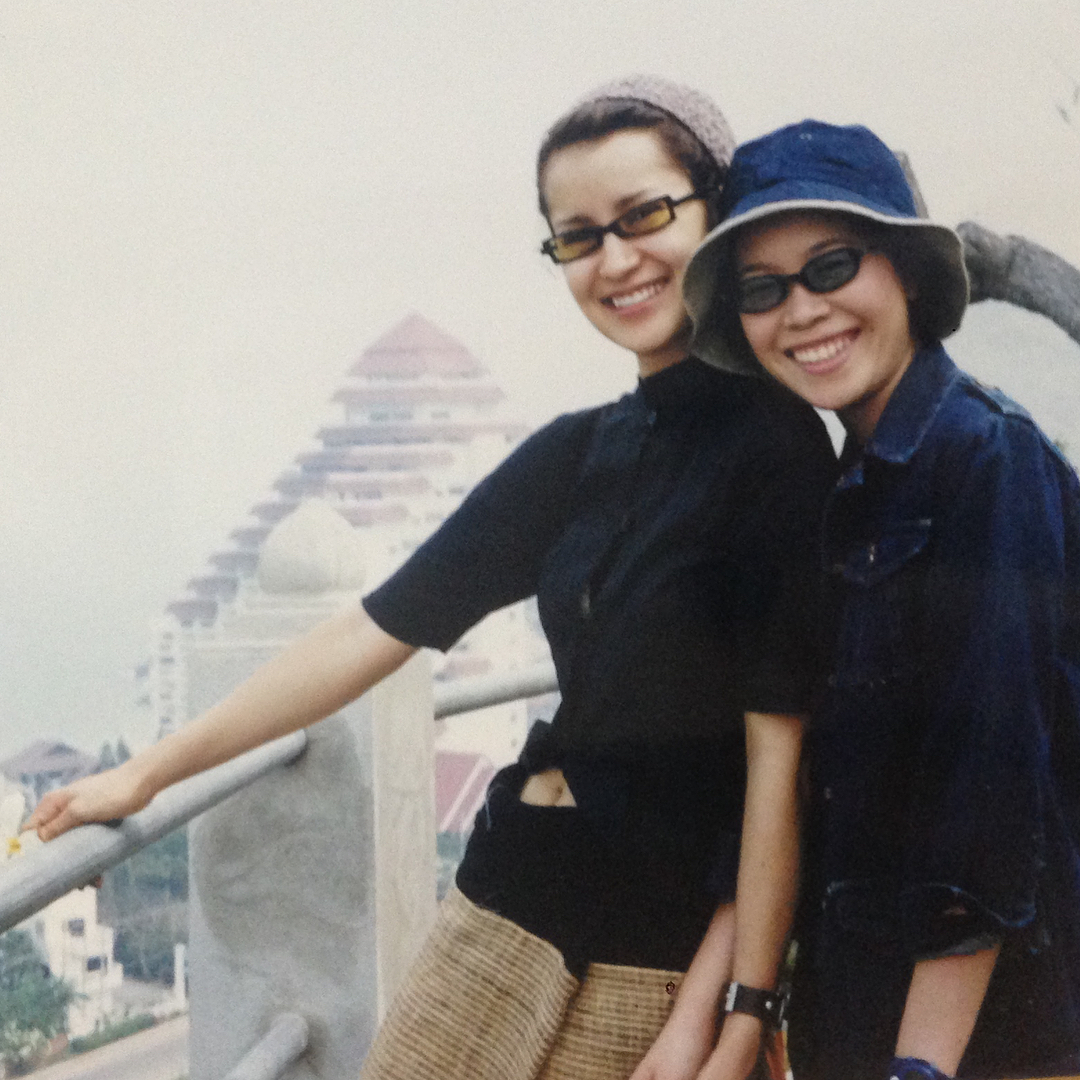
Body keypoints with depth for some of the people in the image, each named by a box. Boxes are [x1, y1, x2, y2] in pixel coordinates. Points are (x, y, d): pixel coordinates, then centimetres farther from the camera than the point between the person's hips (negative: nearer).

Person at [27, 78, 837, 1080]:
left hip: (661, 955, -6)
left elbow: (779, 745, -14)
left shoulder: (775, 442, -10)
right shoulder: (576, 453, 11)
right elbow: (376, 631, 13)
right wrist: (149, 771, 14)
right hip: (508, 898, 6)